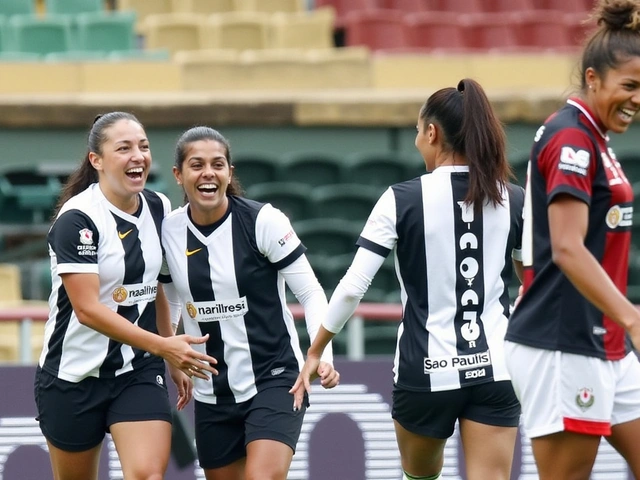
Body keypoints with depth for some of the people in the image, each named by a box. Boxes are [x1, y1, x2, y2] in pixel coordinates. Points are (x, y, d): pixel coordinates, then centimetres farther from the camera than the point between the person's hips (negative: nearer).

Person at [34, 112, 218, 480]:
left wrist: (175, 359, 16)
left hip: (140, 372, 4)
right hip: (75, 376, -4)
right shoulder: (77, 219, -18)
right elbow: (88, 309, -25)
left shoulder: (158, 209, 2)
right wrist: (162, 345, -31)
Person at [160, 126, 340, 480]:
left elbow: (311, 292, -9)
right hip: (212, 394, 5)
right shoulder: (169, 231, 0)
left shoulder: (263, 221, -11)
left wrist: (322, 355, -22)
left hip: (275, 381, -5)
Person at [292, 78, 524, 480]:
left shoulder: (403, 200, -6)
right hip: (495, 370, 1)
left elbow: (353, 287, -8)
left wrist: (315, 352, 4)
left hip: (425, 371, -1)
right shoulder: (514, 201, 1)